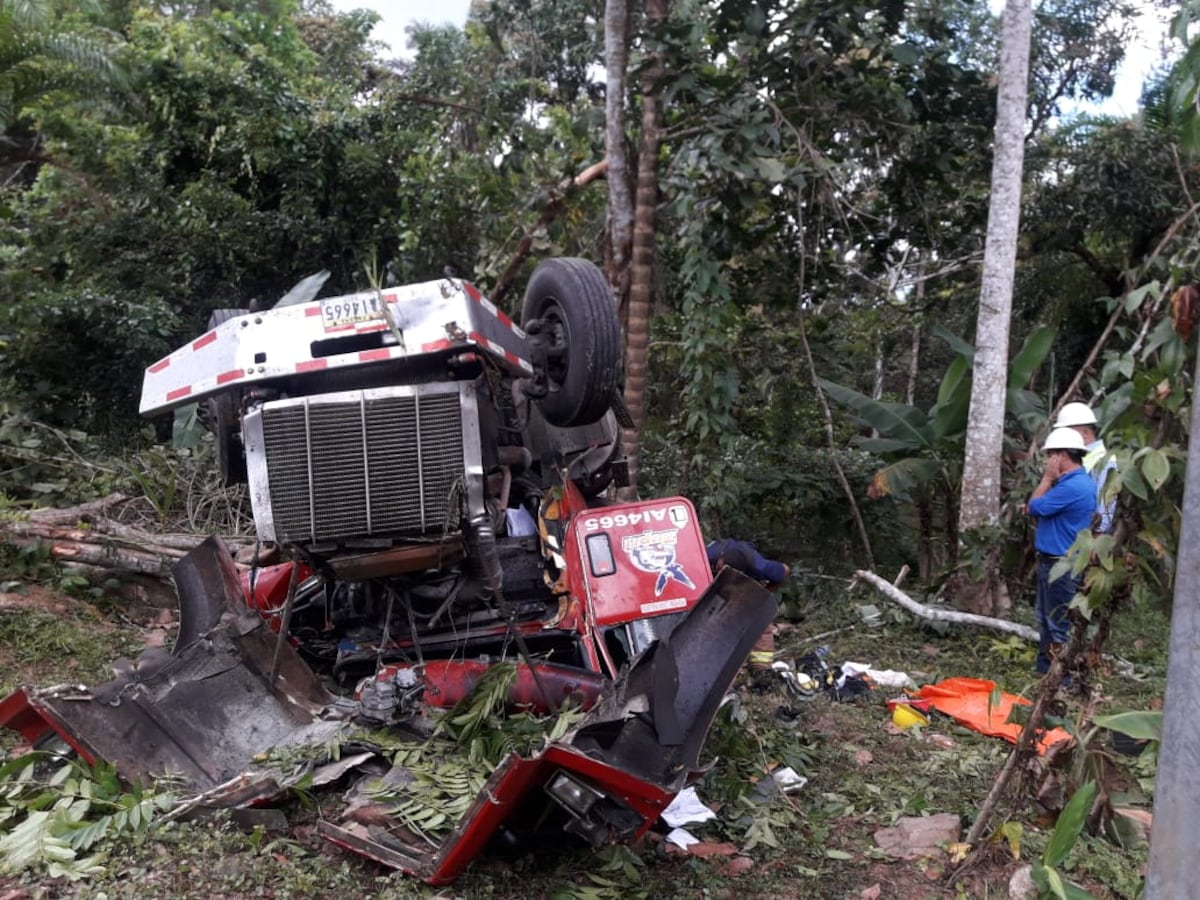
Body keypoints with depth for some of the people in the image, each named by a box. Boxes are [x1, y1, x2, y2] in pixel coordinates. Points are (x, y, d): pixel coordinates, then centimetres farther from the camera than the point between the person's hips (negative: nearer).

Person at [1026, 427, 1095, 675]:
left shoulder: (1073, 486, -22)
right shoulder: (1071, 482, 12)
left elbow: (1034, 508, -16)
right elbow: (1041, 508, 16)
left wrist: (1047, 478, -8)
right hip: (1052, 562, 10)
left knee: (1059, 626, -3)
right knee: (1046, 620, 18)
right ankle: (1045, 671, 27)